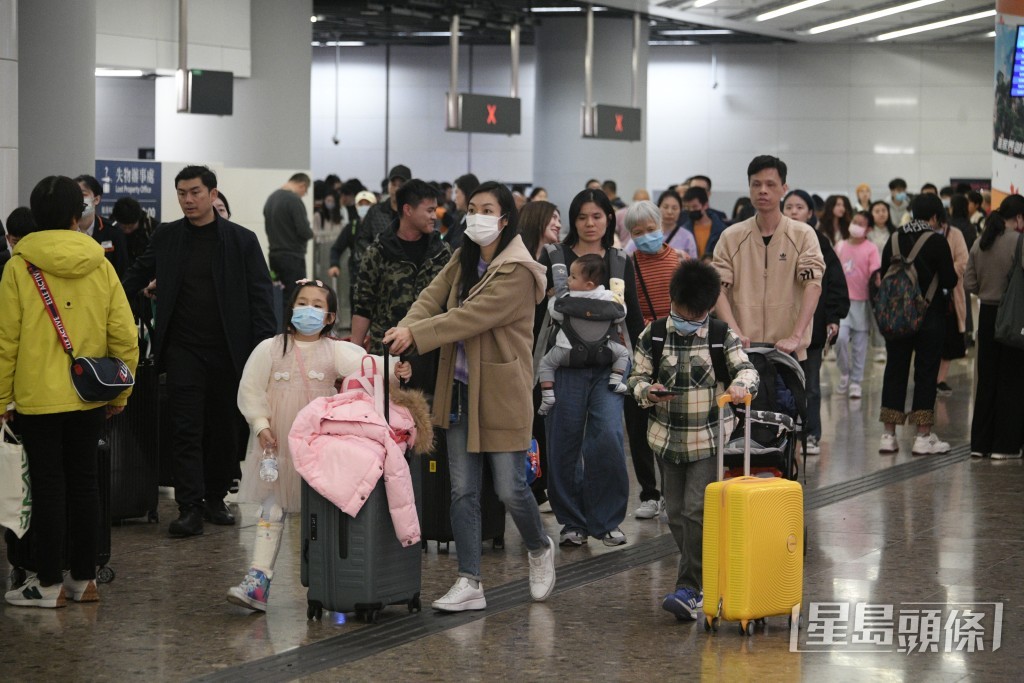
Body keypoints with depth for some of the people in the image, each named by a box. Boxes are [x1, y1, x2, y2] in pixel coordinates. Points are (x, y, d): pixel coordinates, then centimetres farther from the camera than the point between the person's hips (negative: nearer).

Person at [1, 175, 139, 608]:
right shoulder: (100, 266, 0)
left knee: (48, 484, 2)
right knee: (83, 480, 12)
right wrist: (119, 393, 9)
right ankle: (83, 579, 17)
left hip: (37, 397, -3)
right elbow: (125, 336, -1)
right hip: (90, 397, 3)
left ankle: (50, 584, 6)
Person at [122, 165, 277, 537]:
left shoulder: (242, 240, 0)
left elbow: (260, 296, -1)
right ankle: (190, 508, -6)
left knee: (223, 429, 8)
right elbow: (137, 276, 17)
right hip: (183, 349, 0)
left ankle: (215, 499, 22)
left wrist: (264, 349, -9)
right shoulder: (166, 237, 5)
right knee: (186, 429, -5)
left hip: (228, 351, 0)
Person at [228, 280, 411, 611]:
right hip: (277, 442, 0)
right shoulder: (269, 349, 0)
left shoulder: (335, 351, -1)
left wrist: (393, 368, -36)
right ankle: (258, 579, -1)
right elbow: (250, 392, 0)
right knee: (272, 509, 1)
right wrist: (261, 426, -10)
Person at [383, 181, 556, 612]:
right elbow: (433, 297, 0)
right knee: (463, 490, 5)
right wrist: (406, 328, -20)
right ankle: (469, 584, 9)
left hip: (501, 393, -7)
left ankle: (540, 550, 28)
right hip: (459, 390, 7)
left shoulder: (517, 271, -15)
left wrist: (416, 334, -25)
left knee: (510, 489, -1)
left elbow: (472, 316, -23)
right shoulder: (463, 261, 11)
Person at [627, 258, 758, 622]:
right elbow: (637, 376, 5)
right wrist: (648, 391, -18)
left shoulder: (723, 336, -2)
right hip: (667, 439, 3)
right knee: (676, 514, 8)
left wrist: (740, 384, -30)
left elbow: (746, 368, -7)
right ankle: (706, 579, 25)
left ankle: (688, 590, -13)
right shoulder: (653, 335, 1)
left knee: (697, 511, -13)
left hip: (708, 441, -3)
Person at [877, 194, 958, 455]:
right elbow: (949, 281, -12)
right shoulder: (937, 242, -11)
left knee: (894, 371, 9)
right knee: (926, 373, 3)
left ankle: (889, 435, 9)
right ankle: (923, 436, 3)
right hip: (930, 317, -4)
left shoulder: (894, 240, 3)